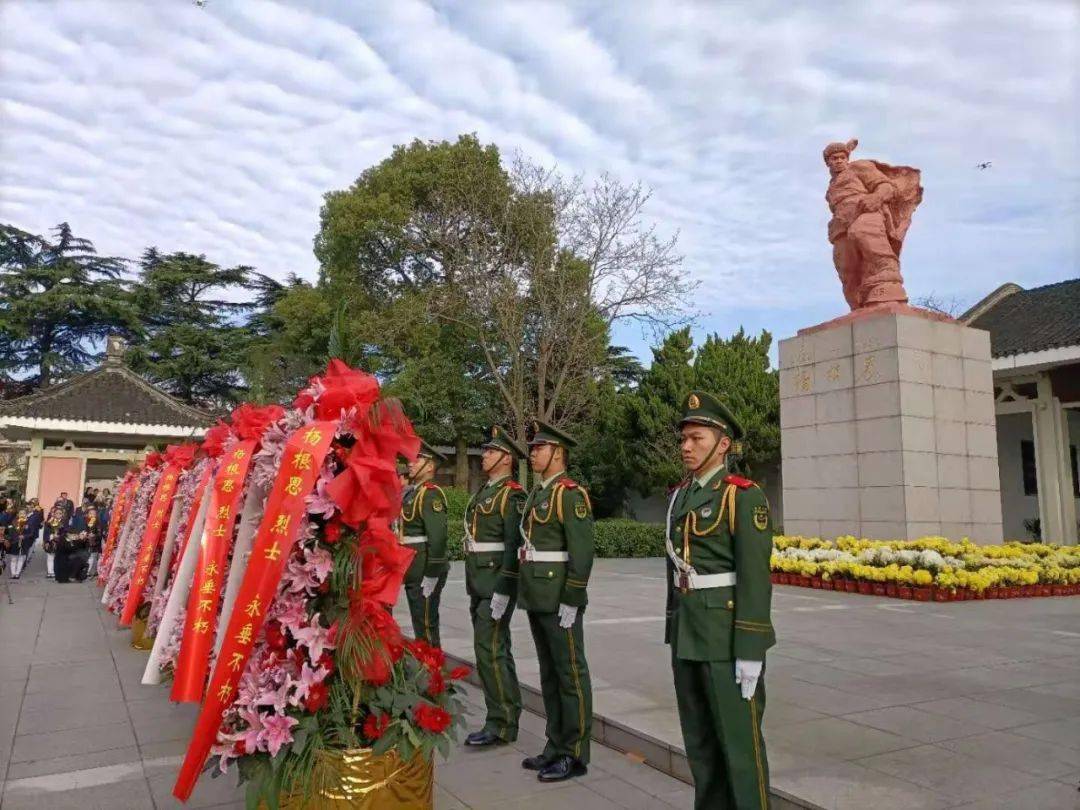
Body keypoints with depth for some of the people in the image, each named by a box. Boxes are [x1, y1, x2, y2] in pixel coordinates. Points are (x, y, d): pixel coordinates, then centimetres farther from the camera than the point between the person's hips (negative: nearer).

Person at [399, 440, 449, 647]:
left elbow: (438, 536, -22)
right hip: (412, 571, 9)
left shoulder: (431, 494, -14)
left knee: (426, 624, -2)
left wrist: (431, 575, -23)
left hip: (425, 571, -9)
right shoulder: (411, 492, 14)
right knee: (418, 621, 16)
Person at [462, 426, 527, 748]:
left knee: (489, 649, -8)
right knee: (495, 648, 14)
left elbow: (513, 545, -19)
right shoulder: (484, 491, 15)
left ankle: (501, 724, 3)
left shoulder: (511, 495, -13)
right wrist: (473, 585, 18)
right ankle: (507, 713, 25)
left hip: (496, 582, -9)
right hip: (478, 581, 9)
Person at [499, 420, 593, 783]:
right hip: (536, 598, 9)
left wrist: (571, 602, -21)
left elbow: (582, 552, -19)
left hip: (560, 599, -9)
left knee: (570, 674, 2)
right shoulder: (536, 493, 15)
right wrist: (504, 590, 19)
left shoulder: (571, 494, -13)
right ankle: (556, 746, 27)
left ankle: (575, 755, 12)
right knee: (548, 673, 15)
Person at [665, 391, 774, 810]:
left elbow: (755, 578, -16)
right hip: (689, 636, 8)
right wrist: (674, 635, 17)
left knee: (738, 739, 2)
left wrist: (750, 651, -18)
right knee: (699, 739, 15)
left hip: (728, 636, -7)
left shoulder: (745, 496, -12)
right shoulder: (681, 496, 11)